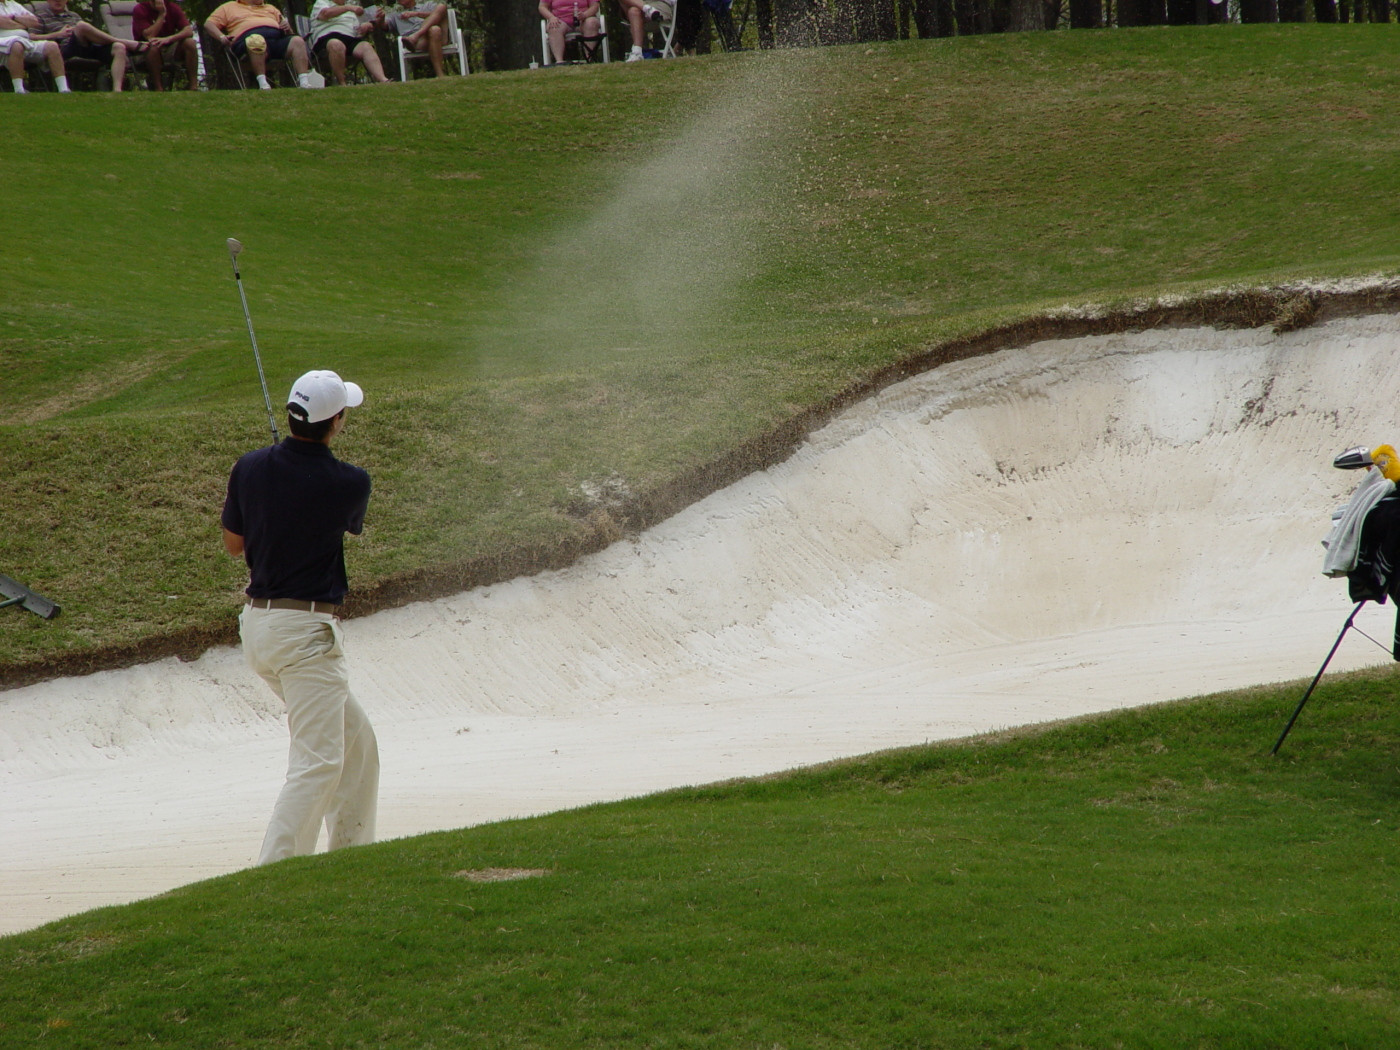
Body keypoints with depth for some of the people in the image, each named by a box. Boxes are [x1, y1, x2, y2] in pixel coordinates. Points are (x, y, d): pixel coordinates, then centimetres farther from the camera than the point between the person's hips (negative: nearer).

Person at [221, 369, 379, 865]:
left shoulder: (251, 468, 0)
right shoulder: (350, 484, -12)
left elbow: (233, 543, 14)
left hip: (257, 623, 7)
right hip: (308, 632, -7)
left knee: (356, 742, 19)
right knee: (319, 760, -9)